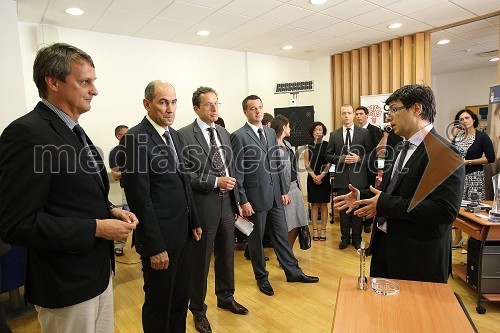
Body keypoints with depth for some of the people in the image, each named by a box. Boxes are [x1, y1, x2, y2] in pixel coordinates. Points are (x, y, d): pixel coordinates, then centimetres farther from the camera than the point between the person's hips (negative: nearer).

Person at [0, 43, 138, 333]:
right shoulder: (26, 134, -20)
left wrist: (110, 212, 0)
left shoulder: (75, 132, 9)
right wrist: (96, 228, -22)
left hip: (99, 271, 8)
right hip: (66, 286, -8)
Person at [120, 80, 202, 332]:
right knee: (159, 303, 12)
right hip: (160, 237, -7)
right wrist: (155, 247, -17)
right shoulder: (134, 139, -16)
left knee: (181, 298, 21)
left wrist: (194, 222, 14)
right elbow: (140, 200, -18)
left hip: (183, 233, 8)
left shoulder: (173, 134, 9)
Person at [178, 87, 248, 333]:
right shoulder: (184, 135, -10)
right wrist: (215, 182, -20)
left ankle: (226, 297, 42)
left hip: (226, 204, 6)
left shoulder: (223, 133, 10)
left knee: (226, 254, 19)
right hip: (203, 205, -6)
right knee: (200, 260, 8)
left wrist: (236, 200, 12)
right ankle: (198, 309, 30)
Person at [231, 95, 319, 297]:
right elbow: (238, 172, -12)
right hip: (255, 196, -5)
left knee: (281, 235, 16)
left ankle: (293, 271, 30)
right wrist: (243, 201, -14)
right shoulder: (239, 137, -10)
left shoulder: (271, 133, 10)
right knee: (256, 239, 10)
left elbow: (277, 164, 13)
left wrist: (283, 191, 11)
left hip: (274, 195, 6)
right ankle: (261, 277, 28)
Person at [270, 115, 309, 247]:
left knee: (296, 224, 11)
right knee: (287, 226, -1)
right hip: (284, 188, -8)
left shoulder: (286, 144, 15)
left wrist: (299, 186, 16)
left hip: (294, 186, 9)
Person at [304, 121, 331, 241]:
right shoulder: (308, 146, 6)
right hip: (312, 178, 2)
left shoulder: (327, 145, 1)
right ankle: (315, 230, 9)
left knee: (323, 204, 3)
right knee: (314, 204, 4)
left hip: (324, 178, -1)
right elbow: (306, 164, 2)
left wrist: (321, 175, -13)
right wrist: (314, 176, -10)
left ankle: (323, 230, 9)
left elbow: (329, 162, -4)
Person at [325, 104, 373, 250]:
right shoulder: (334, 135, 5)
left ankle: (357, 238, 22)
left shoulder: (364, 133, 1)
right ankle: (345, 237, 23)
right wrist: (340, 159, -11)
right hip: (342, 177, 1)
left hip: (358, 177, -1)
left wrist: (359, 158, -15)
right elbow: (328, 155, 6)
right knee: (343, 209, 9)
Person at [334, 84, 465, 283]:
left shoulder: (442, 154, -18)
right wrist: (362, 196, 2)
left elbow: (446, 210, -26)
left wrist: (386, 204, -24)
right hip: (385, 245, 8)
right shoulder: (403, 148, 11)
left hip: (419, 259, -8)